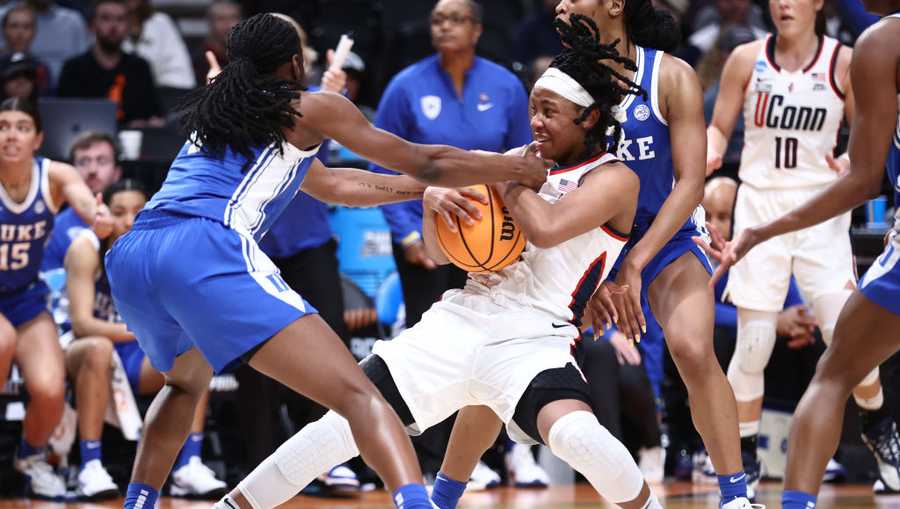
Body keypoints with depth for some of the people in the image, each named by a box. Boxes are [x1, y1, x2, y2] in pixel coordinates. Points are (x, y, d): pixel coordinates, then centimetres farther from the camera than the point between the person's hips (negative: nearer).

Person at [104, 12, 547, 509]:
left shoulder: (215, 111, 35)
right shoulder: (311, 109, 16)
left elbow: (332, 184, 45)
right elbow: (423, 162, 21)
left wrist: (428, 187, 49)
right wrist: (517, 168, 35)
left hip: (129, 259, 7)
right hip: (207, 250, -7)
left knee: (186, 382, 39)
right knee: (356, 394, -13)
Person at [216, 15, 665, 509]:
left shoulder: (614, 179, -4)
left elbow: (546, 228, -23)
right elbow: (441, 253, 15)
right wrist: (434, 197, -6)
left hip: (532, 339, -5)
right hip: (460, 318, 5)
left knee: (576, 434, -33)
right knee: (346, 421, -1)